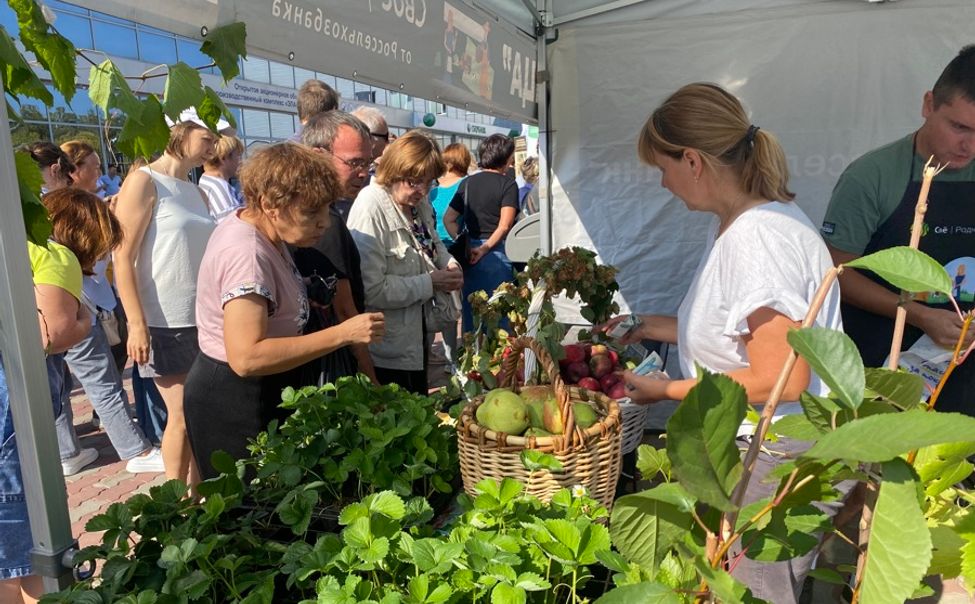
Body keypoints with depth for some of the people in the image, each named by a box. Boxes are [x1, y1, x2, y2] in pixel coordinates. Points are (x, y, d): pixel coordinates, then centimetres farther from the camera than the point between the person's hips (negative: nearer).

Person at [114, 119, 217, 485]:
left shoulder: (197, 192, 14)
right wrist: (137, 324, -18)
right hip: (166, 322, -6)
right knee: (182, 416, 0)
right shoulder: (144, 182, -7)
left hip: (205, 318, 6)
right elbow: (123, 257, -12)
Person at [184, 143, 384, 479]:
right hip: (235, 401, -9)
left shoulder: (263, 234, 4)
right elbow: (246, 358, -33)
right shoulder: (246, 254, -26)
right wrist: (343, 333, -32)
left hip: (263, 390, 10)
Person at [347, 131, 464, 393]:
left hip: (417, 337, 8)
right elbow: (370, 290, -29)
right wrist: (430, 283, -21)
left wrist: (450, 264, -2)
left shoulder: (418, 200, 1)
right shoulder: (371, 209, -24)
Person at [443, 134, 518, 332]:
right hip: (496, 253, -5)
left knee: (471, 312, 12)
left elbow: (448, 219, 9)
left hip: (470, 254, 6)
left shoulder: (468, 182, 11)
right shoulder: (508, 184, -5)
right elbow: (505, 225, -16)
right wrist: (485, 248, -10)